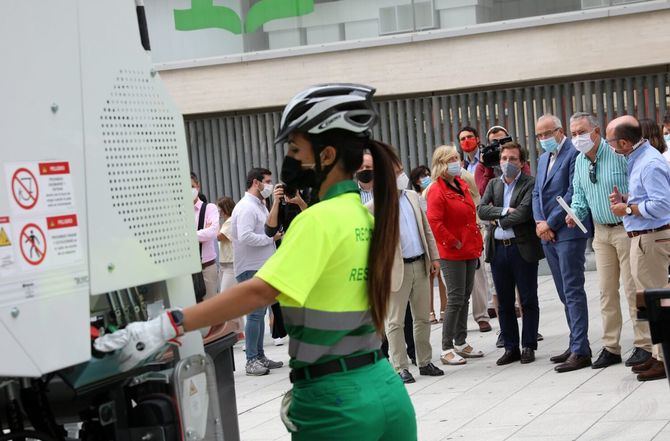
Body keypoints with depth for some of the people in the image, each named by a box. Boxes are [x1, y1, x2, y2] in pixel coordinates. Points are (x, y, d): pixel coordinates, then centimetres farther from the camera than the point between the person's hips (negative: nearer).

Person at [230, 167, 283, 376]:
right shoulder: (246, 207, -15)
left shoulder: (260, 205, 17)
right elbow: (245, 237, -26)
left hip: (262, 267, 10)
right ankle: (251, 360, -5)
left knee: (260, 313, 13)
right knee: (255, 314, -9)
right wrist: (271, 237, -16)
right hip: (251, 269, -10)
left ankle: (260, 356, 18)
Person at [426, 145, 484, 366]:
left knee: (464, 298, 13)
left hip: (470, 250, 8)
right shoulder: (437, 190, -13)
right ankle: (447, 349, -2)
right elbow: (434, 222, -23)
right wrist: (452, 243, -17)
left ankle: (461, 343, 22)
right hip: (452, 254, -8)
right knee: (455, 300, -7)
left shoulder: (462, 185, 13)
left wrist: (477, 241, 16)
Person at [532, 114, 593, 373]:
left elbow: (572, 193, -16)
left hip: (568, 232, -9)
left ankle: (580, 351, -9)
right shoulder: (543, 159, 18)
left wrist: (550, 224, -14)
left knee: (573, 291, -9)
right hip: (548, 234, 9)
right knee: (565, 293, 12)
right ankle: (577, 344, 18)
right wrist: (539, 222, -1)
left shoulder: (574, 153, -10)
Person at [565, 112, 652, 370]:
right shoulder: (580, 161, 7)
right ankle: (610, 347, 15)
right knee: (606, 290, 8)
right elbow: (579, 193, 16)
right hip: (601, 232, 7)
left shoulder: (618, 154, -15)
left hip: (626, 229, -7)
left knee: (632, 288, -5)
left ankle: (644, 346, 3)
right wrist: (575, 213, -2)